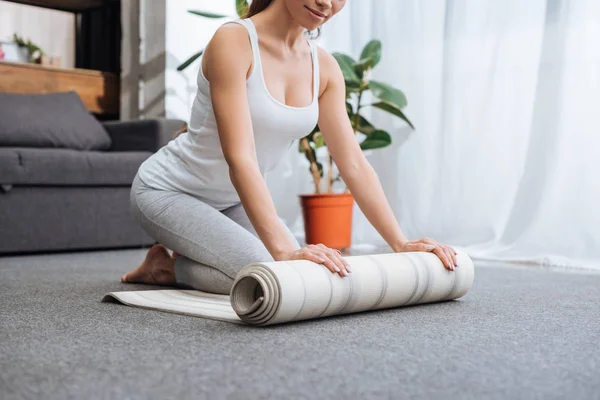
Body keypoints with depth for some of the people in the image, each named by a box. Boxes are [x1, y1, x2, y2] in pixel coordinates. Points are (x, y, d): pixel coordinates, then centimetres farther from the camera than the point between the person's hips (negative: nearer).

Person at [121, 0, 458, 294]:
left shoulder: (324, 67, -4)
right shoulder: (234, 41, -25)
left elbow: (354, 164, -4)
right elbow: (239, 159, -34)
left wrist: (401, 243, -11)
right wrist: (283, 249, -43)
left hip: (233, 200, 8)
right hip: (170, 190, -8)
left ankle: (178, 264, 14)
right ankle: (169, 266, 2)